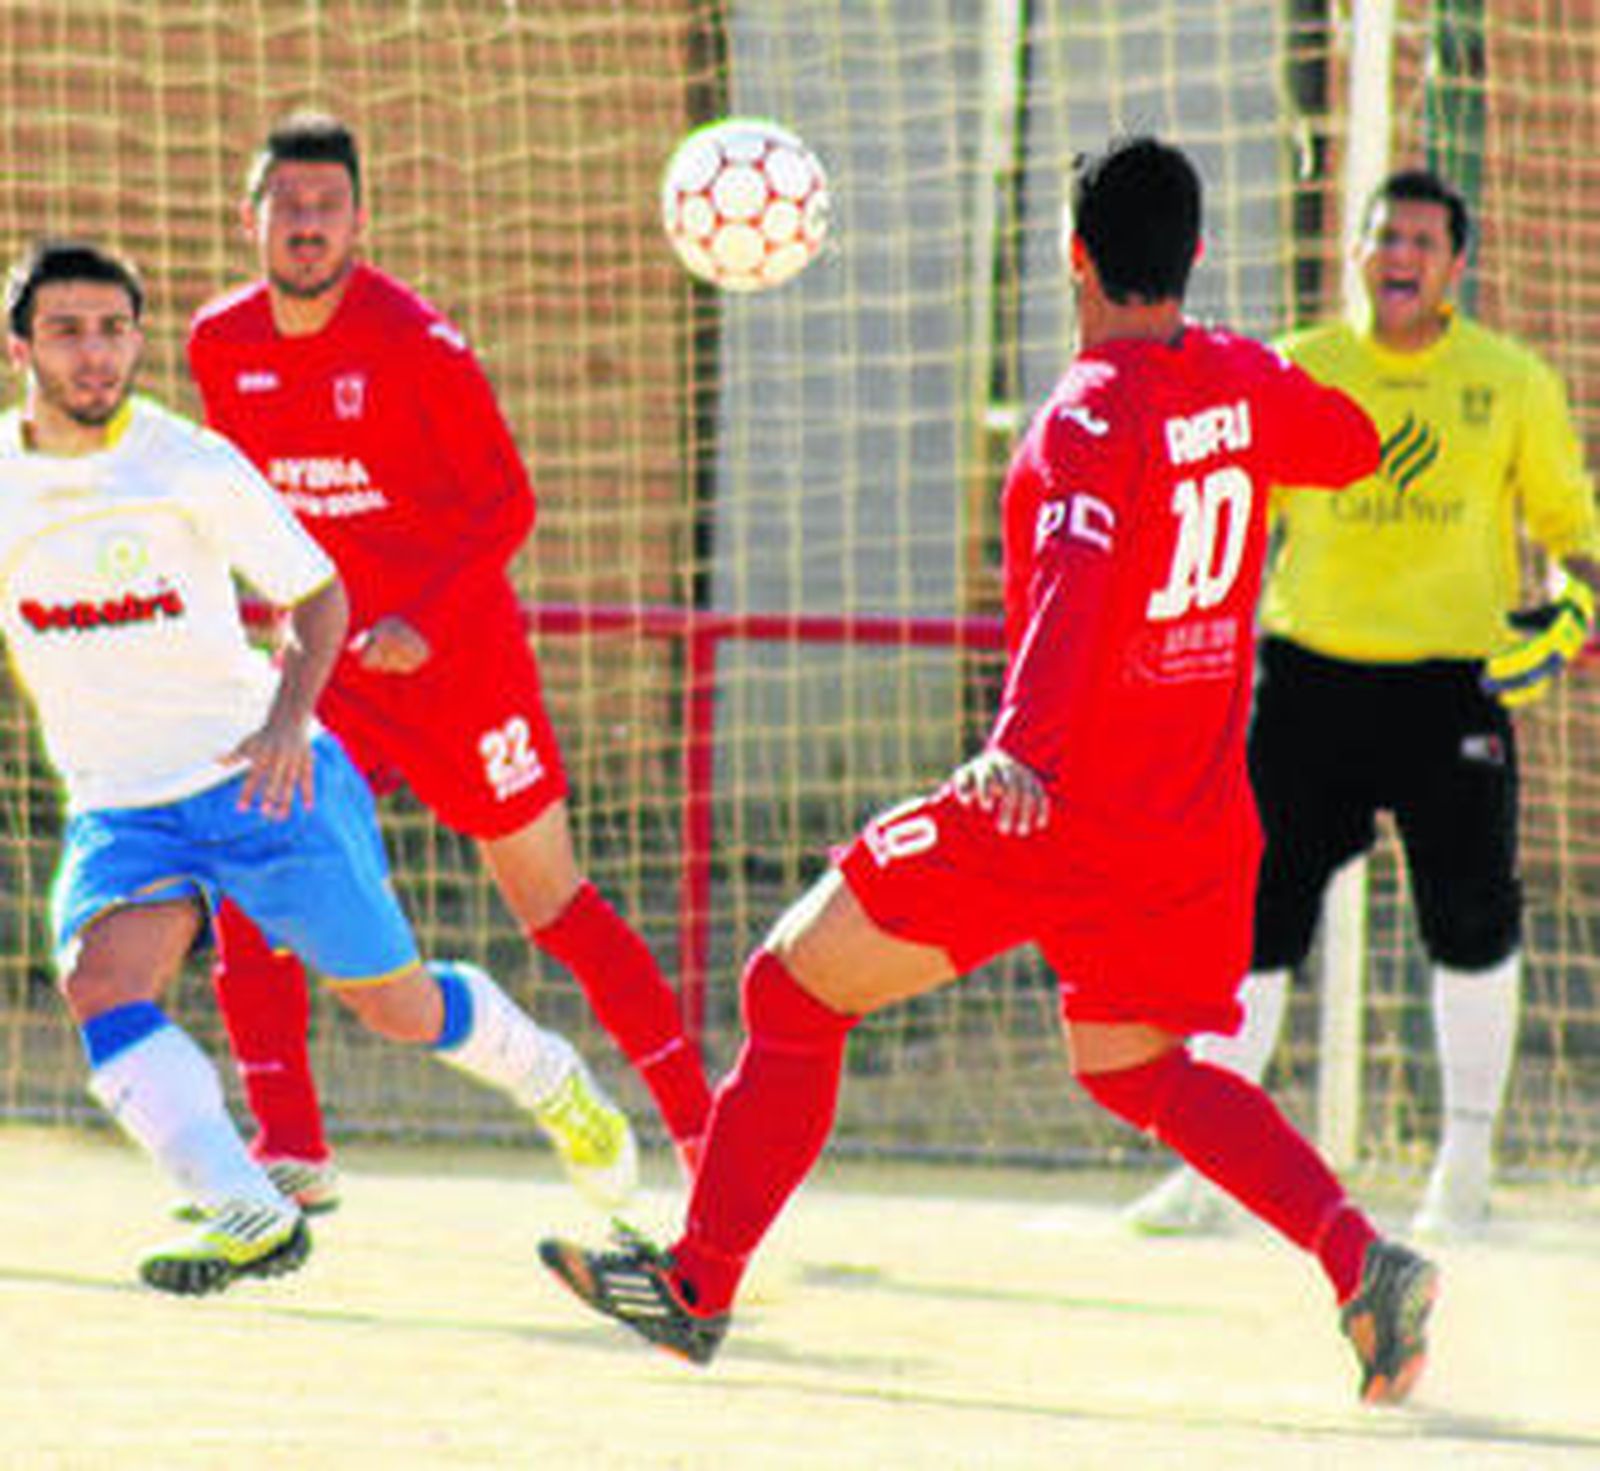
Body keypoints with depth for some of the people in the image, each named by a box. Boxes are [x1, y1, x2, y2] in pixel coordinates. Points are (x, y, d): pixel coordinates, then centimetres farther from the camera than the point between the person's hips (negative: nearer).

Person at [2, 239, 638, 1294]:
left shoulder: (195, 465, -11)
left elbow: (317, 593, -1)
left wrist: (287, 718, -17)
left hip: (261, 780, -2)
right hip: (118, 812, 2)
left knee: (397, 1007, 7)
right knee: (101, 987, -28)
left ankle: (552, 1083, 39)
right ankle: (250, 1219, -35)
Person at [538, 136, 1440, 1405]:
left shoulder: (1091, 418, -16)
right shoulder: (1247, 386, 4)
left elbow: (1078, 583, -34)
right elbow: (1353, 446, 26)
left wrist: (1025, 743, -46)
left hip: (1061, 812, -7)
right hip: (1203, 823, 7)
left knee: (795, 987, 8)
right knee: (1136, 1067, 20)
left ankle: (699, 1285, 12)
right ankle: (1362, 1259, -3)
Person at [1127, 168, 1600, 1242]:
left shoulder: (1513, 385, 5)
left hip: (1456, 679, -1)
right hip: (1314, 671, 1)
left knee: (1473, 921, -7)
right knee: (1255, 904, -4)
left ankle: (1466, 1165, 11)